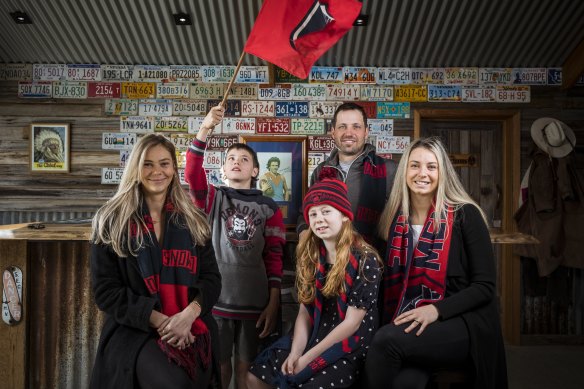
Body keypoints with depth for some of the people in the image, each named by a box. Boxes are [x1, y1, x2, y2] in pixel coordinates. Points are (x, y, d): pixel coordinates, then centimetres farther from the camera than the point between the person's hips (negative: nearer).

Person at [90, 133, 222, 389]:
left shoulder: (193, 220, 11)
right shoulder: (111, 221, 3)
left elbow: (212, 277, 6)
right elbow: (106, 290, -2)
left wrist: (188, 314, -14)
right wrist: (160, 320, -13)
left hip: (192, 331, 3)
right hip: (134, 330, -2)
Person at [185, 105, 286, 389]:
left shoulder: (268, 207, 6)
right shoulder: (212, 198, 5)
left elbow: (274, 256, 4)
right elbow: (192, 173, -14)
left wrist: (273, 303, -1)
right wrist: (204, 129, -25)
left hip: (254, 302, 1)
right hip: (216, 298, 0)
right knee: (218, 366, 9)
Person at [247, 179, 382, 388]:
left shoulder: (365, 260, -16)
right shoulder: (309, 255, 2)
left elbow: (352, 323, -16)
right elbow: (304, 310, 1)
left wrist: (308, 358, -15)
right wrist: (295, 352, -14)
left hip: (348, 350, -5)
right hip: (312, 339, 5)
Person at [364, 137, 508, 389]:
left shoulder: (465, 215, -5)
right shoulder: (395, 219, 8)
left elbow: (485, 286, -6)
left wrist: (436, 309, -19)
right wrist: (395, 320, -5)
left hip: (461, 323, -2)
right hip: (410, 322, 3)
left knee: (385, 341, -30)